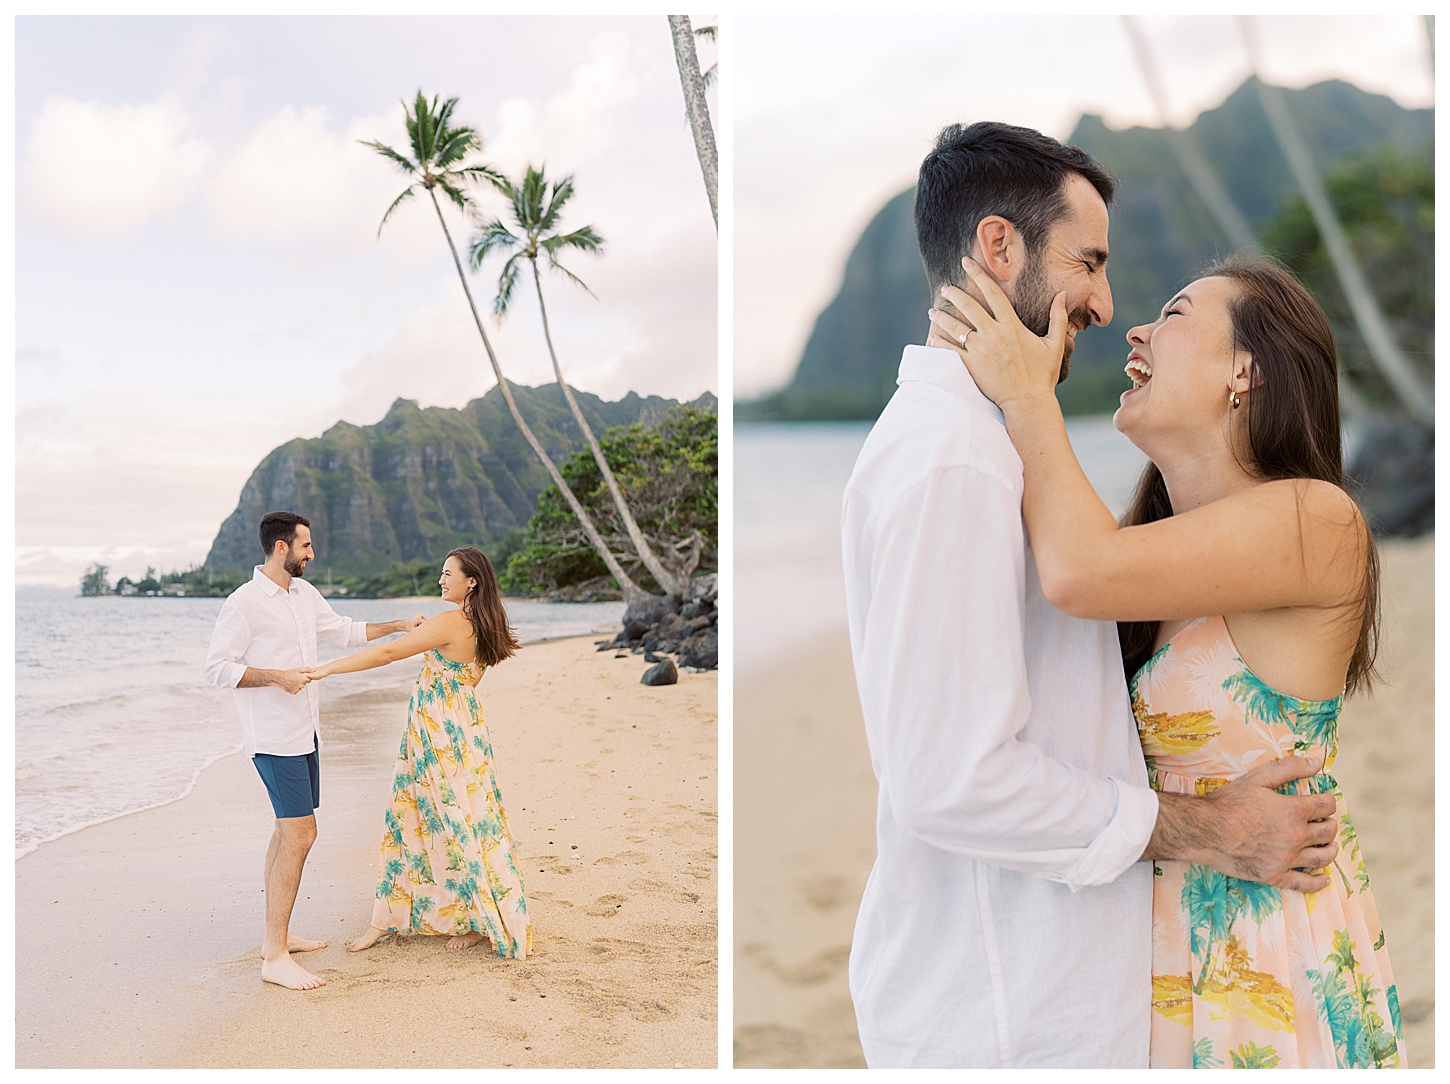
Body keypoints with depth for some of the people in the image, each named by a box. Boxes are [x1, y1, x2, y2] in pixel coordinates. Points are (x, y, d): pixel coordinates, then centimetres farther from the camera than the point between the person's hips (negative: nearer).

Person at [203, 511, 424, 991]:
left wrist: (398, 625, 21)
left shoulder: (304, 592, 12)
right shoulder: (243, 603, -12)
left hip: (303, 734, 9)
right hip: (274, 737, -9)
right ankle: (276, 958, -10)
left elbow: (344, 631, 25)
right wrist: (275, 676, -22)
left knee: (288, 830, 15)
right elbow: (218, 668, -13)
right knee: (300, 833, -14)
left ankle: (276, 936, 26)